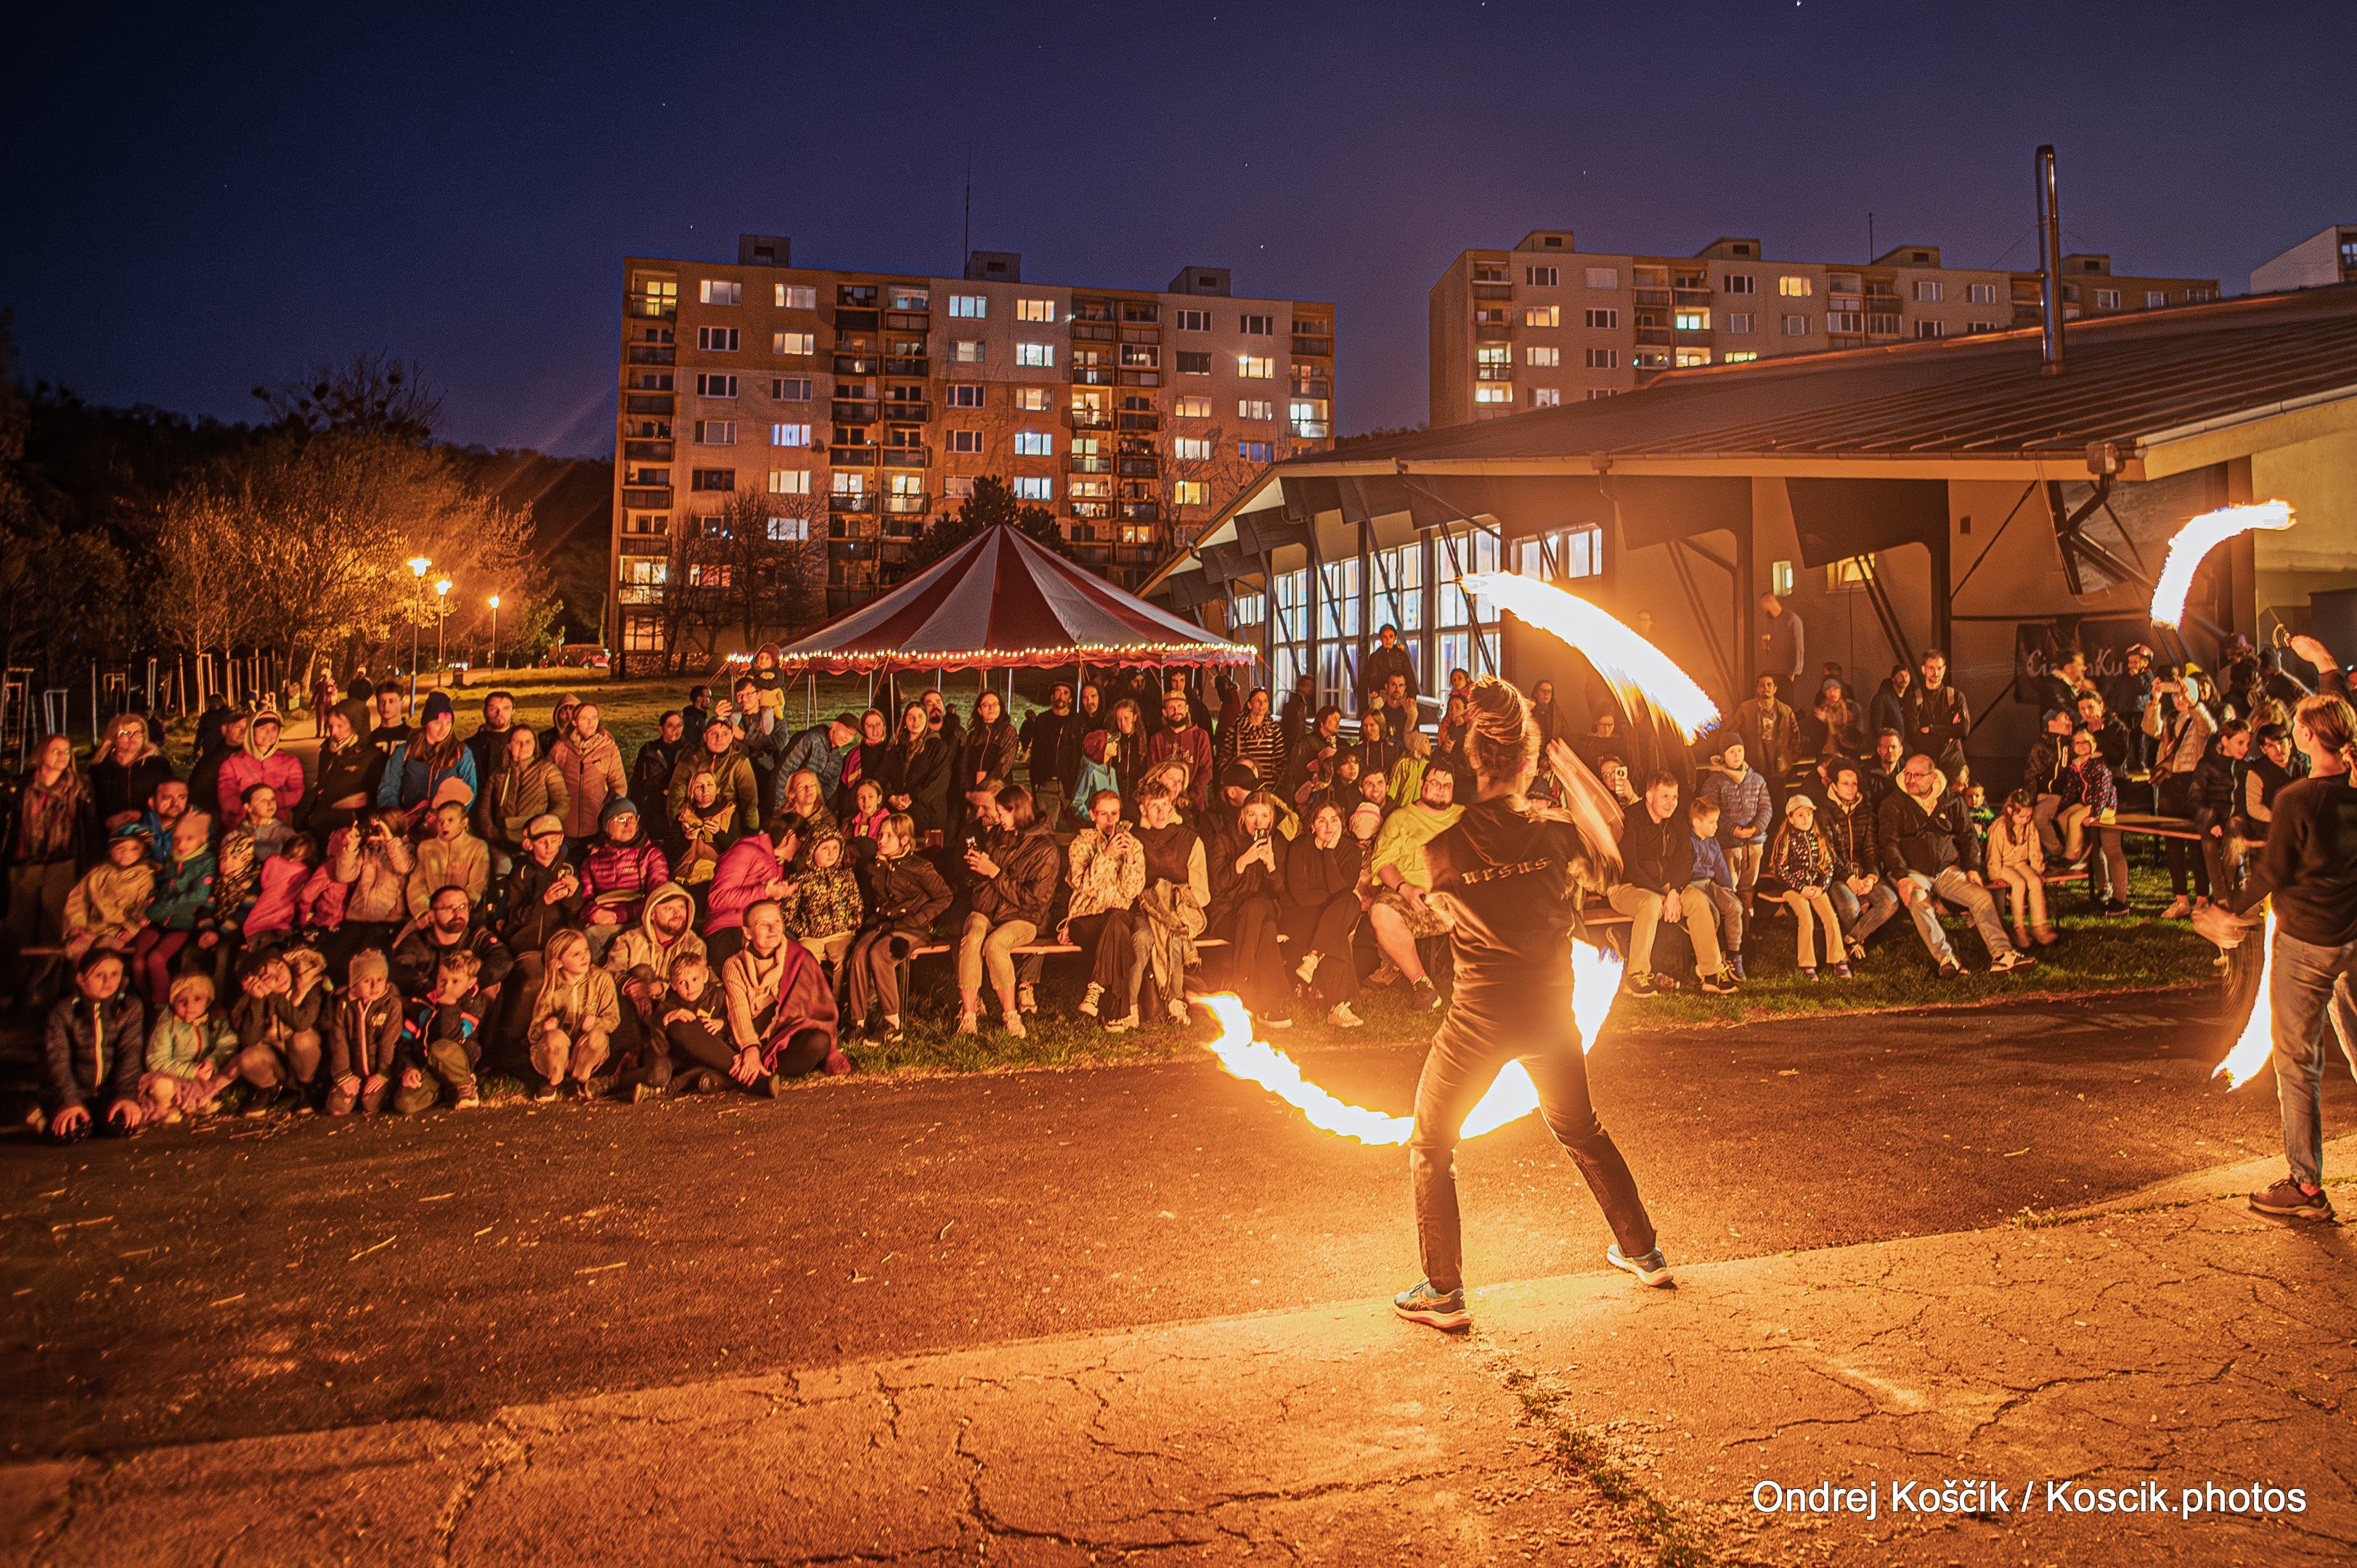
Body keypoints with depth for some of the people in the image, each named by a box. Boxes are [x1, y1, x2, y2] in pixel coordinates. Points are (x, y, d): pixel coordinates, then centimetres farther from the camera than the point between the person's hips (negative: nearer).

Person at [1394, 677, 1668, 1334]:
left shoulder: (1448, 845, -13)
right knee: (1581, 1131, 28)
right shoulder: (1557, 834, -6)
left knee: (1430, 1147, 12)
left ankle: (1444, 1292, 12)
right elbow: (1611, 826, 16)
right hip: (1550, 1011, 4)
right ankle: (1643, 1251, 40)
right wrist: (1567, 764, 16)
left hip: (1480, 1016, -3)